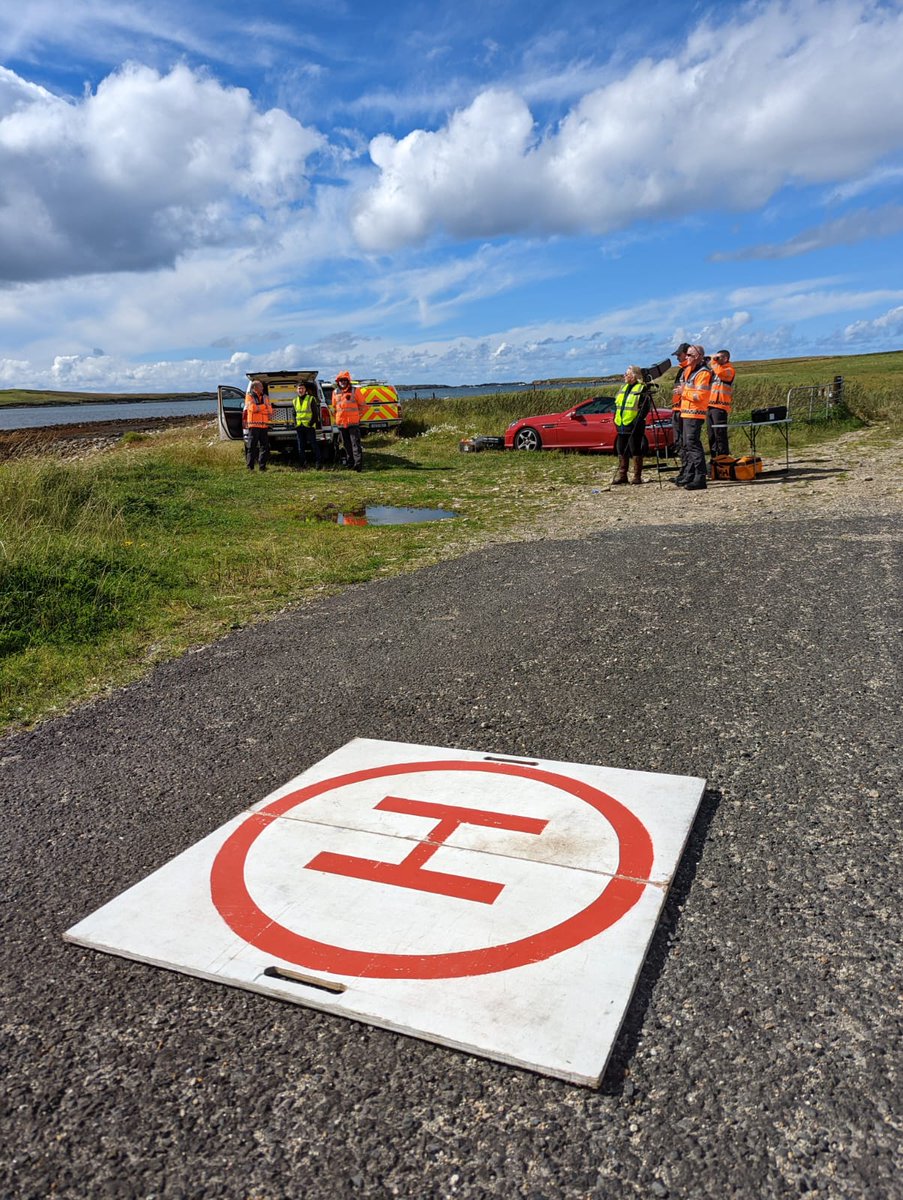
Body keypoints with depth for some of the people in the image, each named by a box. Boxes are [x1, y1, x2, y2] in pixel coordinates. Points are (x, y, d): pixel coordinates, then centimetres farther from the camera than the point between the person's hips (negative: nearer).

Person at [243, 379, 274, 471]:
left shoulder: (265, 397, 17)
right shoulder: (249, 396, 3)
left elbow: (269, 410, 7)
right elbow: (252, 407, -13)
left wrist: (258, 408, -10)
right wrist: (264, 406, -3)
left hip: (264, 425, 5)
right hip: (254, 424, -5)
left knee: (264, 446, 2)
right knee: (252, 447, -4)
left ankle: (262, 466, 7)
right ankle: (250, 467, -2)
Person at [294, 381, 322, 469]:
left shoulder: (311, 399, -1)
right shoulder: (295, 400, 14)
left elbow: (315, 413, -3)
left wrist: (311, 423, -12)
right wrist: (296, 424, 8)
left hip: (309, 426, -5)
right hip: (299, 427, 5)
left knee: (314, 445, -5)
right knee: (301, 447, 5)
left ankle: (318, 462, -1)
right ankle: (303, 464, 10)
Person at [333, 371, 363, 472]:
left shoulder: (354, 391, -1)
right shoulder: (335, 392, 11)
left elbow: (361, 405, 6)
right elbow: (334, 406, 23)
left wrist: (357, 414, 5)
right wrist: (338, 416, 16)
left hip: (353, 422, -5)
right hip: (341, 422, 5)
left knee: (355, 443, -11)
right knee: (346, 444, 10)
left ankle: (358, 463, -17)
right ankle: (350, 462, 18)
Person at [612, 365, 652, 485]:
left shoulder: (642, 389, -7)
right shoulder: (623, 388, 17)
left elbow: (645, 407, -13)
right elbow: (617, 404, 24)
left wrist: (638, 420, -19)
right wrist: (616, 419, 16)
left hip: (634, 426, -8)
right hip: (621, 426, 8)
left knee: (635, 450, -4)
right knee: (621, 451, 9)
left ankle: (637, 476, 1)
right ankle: (622, 475, 16)